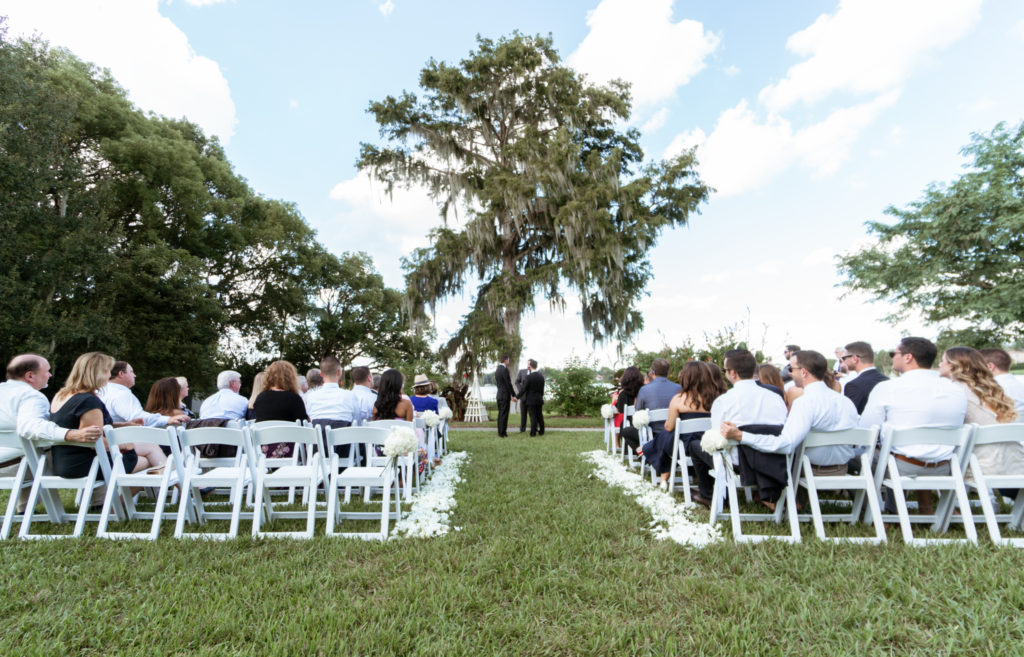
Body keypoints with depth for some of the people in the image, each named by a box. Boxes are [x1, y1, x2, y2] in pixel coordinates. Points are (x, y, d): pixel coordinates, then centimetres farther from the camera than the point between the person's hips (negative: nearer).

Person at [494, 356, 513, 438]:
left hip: (499, 395, 9)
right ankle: (502, 433, -2)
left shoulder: (497, 369, 12)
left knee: (500, 414, 13)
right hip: (505, 395, -8)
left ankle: (500, 432, 17)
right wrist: (513, 395, -8)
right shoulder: (504, 369, -15)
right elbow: (508, 384, -15)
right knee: (504, 415, -4)